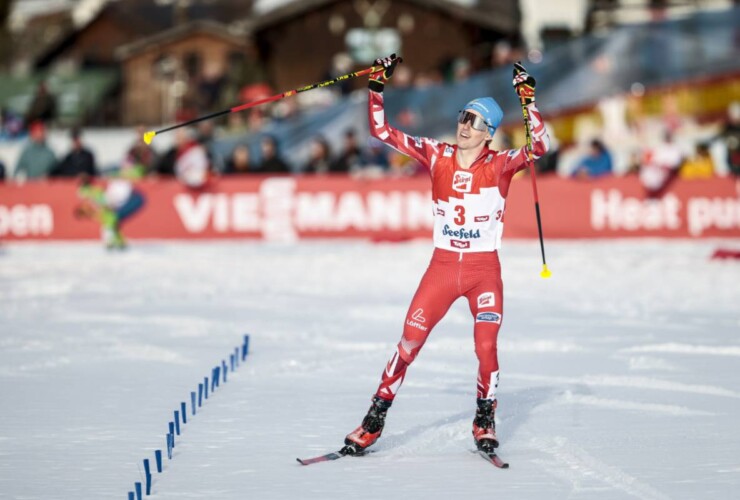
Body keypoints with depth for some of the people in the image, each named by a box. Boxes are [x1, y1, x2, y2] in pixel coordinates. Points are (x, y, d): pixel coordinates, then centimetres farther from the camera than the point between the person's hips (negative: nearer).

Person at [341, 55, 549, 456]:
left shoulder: (499, 165, -5)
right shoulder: (438, 157, 1)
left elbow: (539, 146, -22)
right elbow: (382, 131, 0)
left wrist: (527, 100, -28)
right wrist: (377, 86, -8)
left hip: (485, 269, -2)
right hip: (443, 265, 2)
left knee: (486, 348, -9)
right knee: (409, 343, -2)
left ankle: (485, 422, 13)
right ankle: (373, 422, 6)